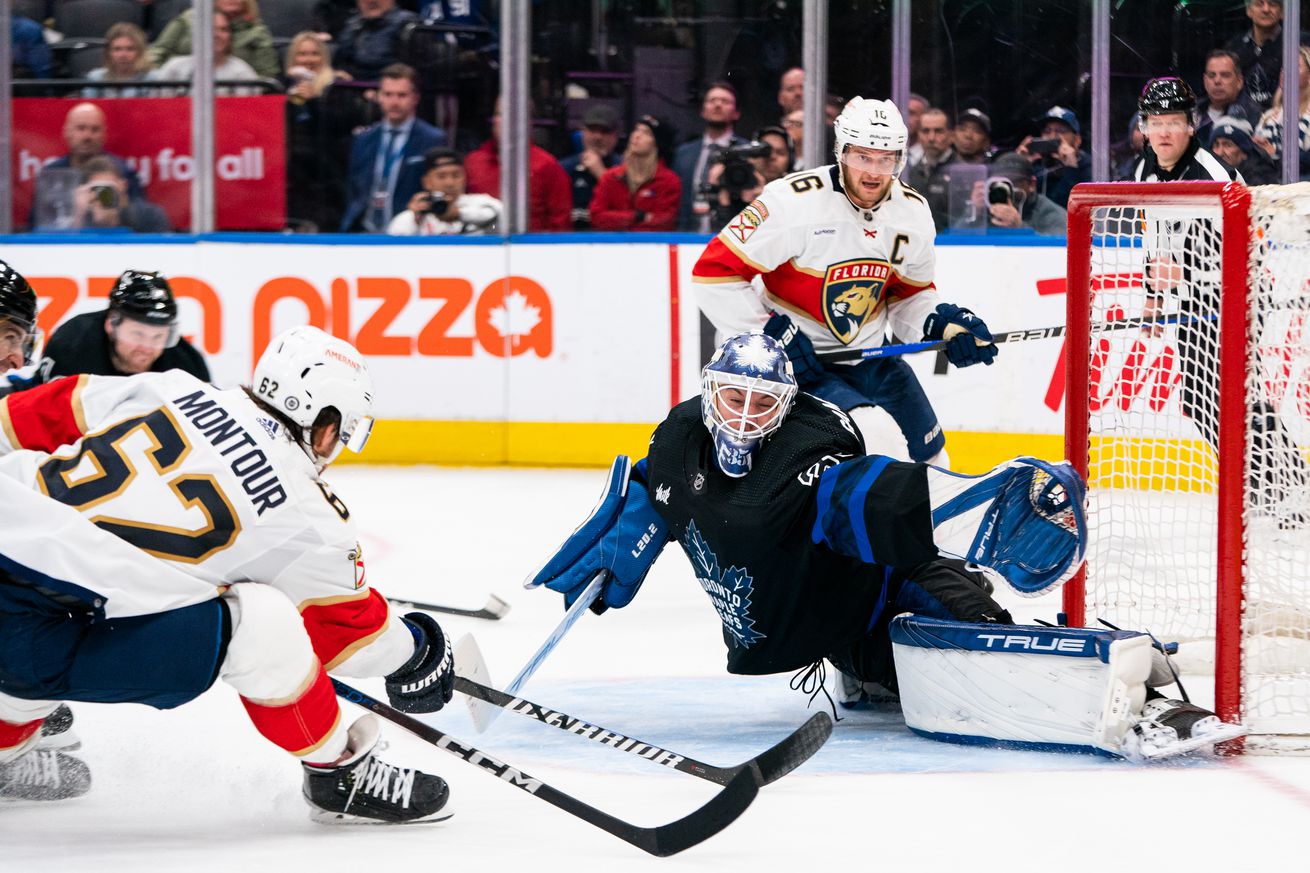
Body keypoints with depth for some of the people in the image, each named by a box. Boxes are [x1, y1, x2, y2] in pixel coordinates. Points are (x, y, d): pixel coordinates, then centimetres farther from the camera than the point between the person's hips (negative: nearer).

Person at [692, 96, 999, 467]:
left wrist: (944, 322, -8)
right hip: (801, 363, -7)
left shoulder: (913, 211, -2)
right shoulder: (794, 201, -23)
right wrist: (772, 335, -22)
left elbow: (910, 294, 13)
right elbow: (714, 272, -21)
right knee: (879, 440, -27)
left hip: (870, 357, 7)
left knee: (927, 458, 16)